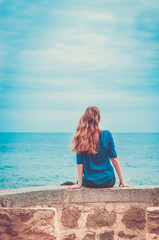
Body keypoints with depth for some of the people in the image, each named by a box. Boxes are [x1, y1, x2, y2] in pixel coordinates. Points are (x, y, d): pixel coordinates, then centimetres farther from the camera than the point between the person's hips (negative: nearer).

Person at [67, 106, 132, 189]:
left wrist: (79, 184, -3)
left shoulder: (80, 137, -8)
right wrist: (122, 181, 0)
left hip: (89, 182, 0)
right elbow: (114, 158, -6)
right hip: (108, 181, 0)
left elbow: (80, 163, -9)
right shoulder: (107, 134, -8)